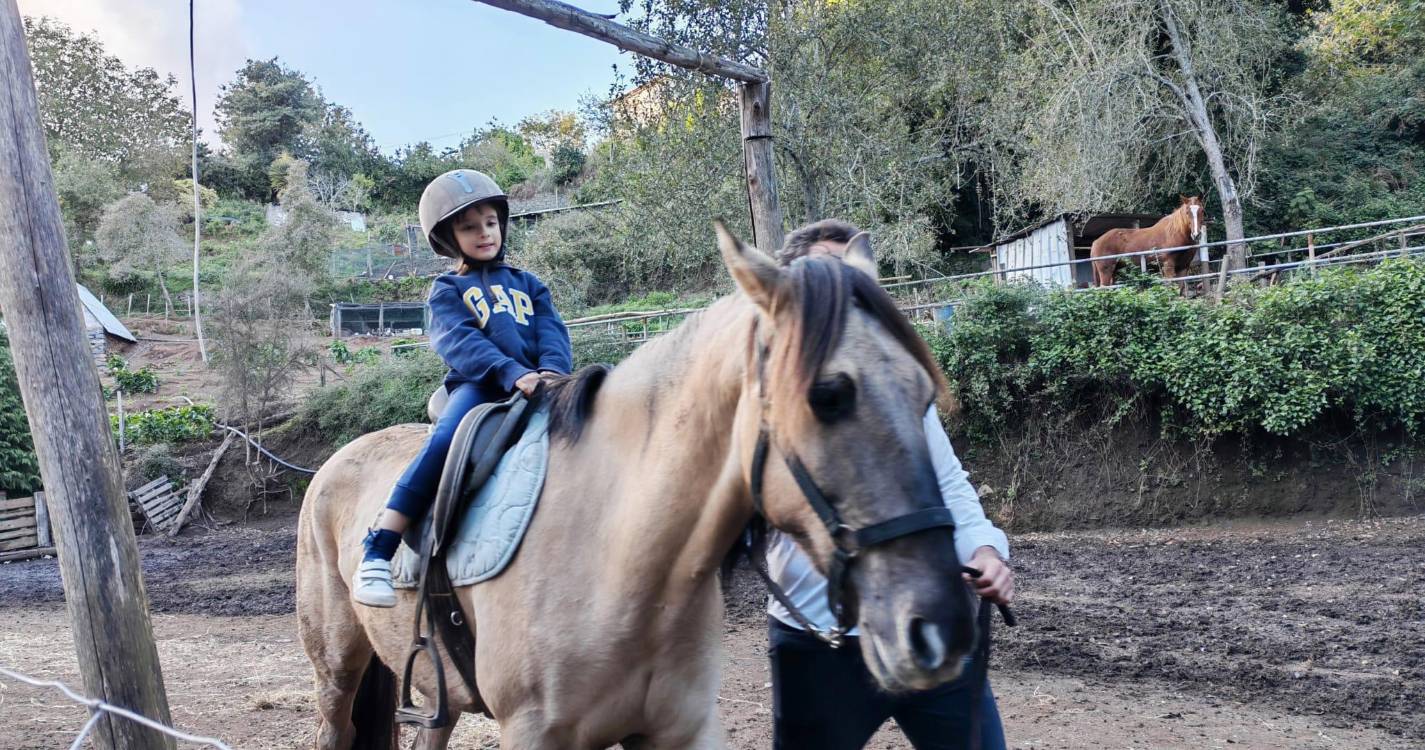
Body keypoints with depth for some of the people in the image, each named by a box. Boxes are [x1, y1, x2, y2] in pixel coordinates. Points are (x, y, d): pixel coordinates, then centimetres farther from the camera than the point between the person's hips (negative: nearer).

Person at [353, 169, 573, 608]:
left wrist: (552, 370, -16)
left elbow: (552, 331, 10)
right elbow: (460, 342, -4)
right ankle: (376, 555, -34)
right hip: (476, 386, -3)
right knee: (447, 439, -33)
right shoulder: (448, 291, 17)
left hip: (535, 388, 3)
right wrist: (513, 373, -23)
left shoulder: (527, 285, 28)